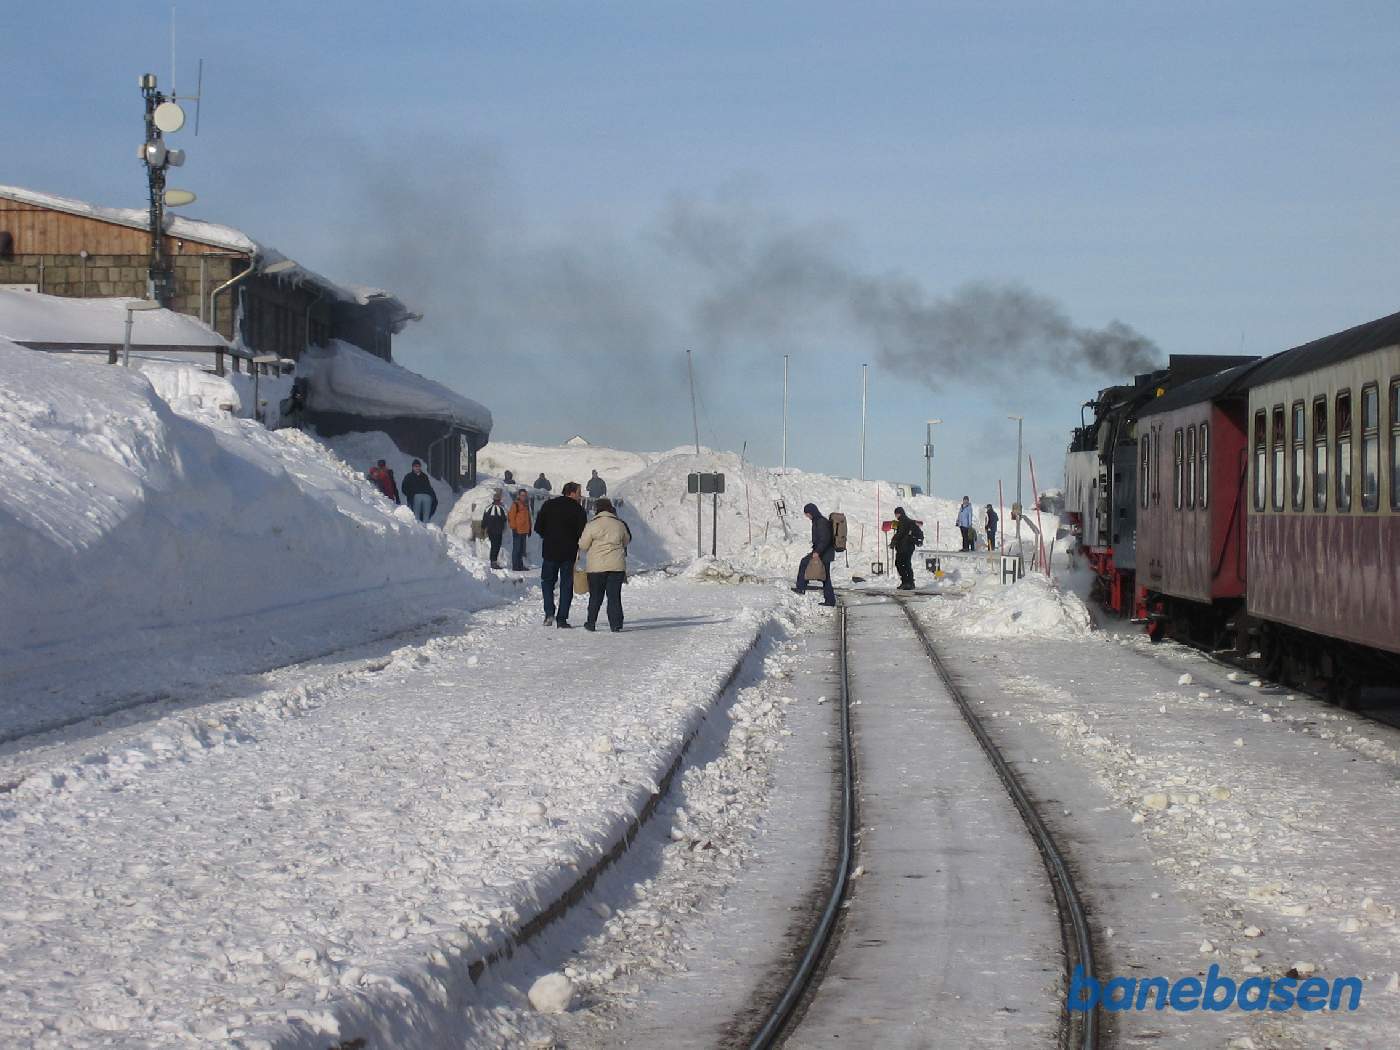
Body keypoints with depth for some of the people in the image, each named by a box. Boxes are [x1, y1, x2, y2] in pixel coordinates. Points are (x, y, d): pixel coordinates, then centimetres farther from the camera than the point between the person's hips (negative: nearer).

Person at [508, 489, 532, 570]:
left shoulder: (526, 505, 16)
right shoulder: (515, 505, -6)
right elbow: (511, 517, -10)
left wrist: (529, 529, 20)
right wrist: (514, 528, -15)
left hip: (524, 530, 8)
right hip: (517, 530, -8)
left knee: (522, 549, 11)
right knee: (516, 549, -6)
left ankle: (520, 565, 15)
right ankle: (515, 566, -4)